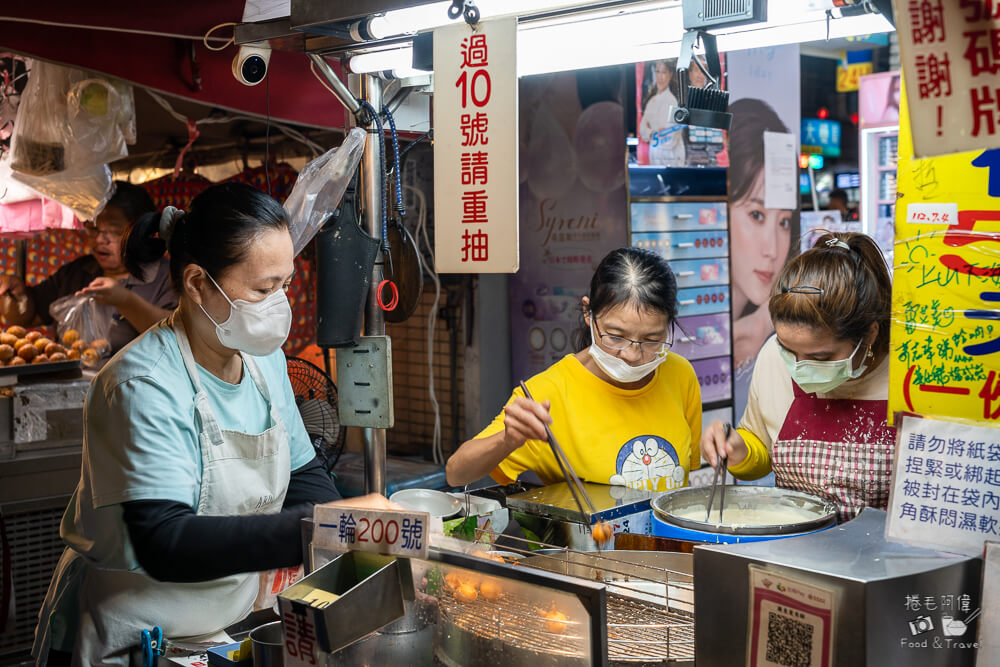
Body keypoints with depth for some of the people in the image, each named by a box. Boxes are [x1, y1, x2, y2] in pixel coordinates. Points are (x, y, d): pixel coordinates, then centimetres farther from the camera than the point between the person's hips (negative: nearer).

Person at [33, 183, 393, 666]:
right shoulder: (146, 385, -20)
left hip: (235, 622, 7)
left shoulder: (265, 358, 5)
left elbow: (302, 473, 13)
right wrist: (316, 525, -35)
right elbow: (164, 544, -29)